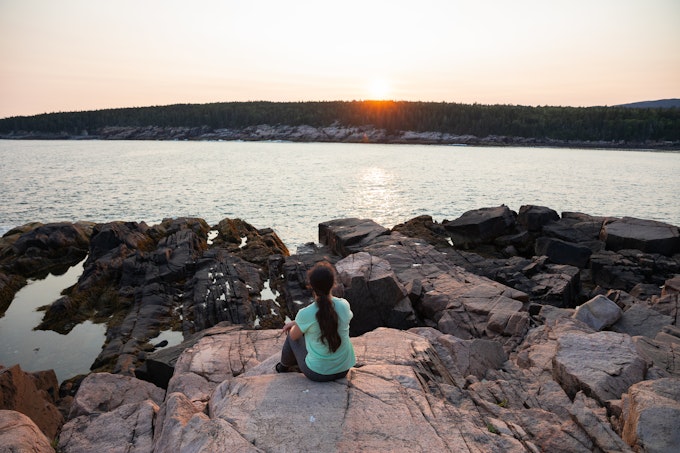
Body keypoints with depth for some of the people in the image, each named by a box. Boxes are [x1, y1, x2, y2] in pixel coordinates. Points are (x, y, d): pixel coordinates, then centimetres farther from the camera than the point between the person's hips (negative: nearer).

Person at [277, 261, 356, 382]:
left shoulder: (306, 314, -25)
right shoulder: (344, 305, -14)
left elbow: (293, 335, -5)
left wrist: (296, 324, 18)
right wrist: (297, 322, 11)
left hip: (317, 374, -4)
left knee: (292, 337, 21)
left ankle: (284, 366, 48)